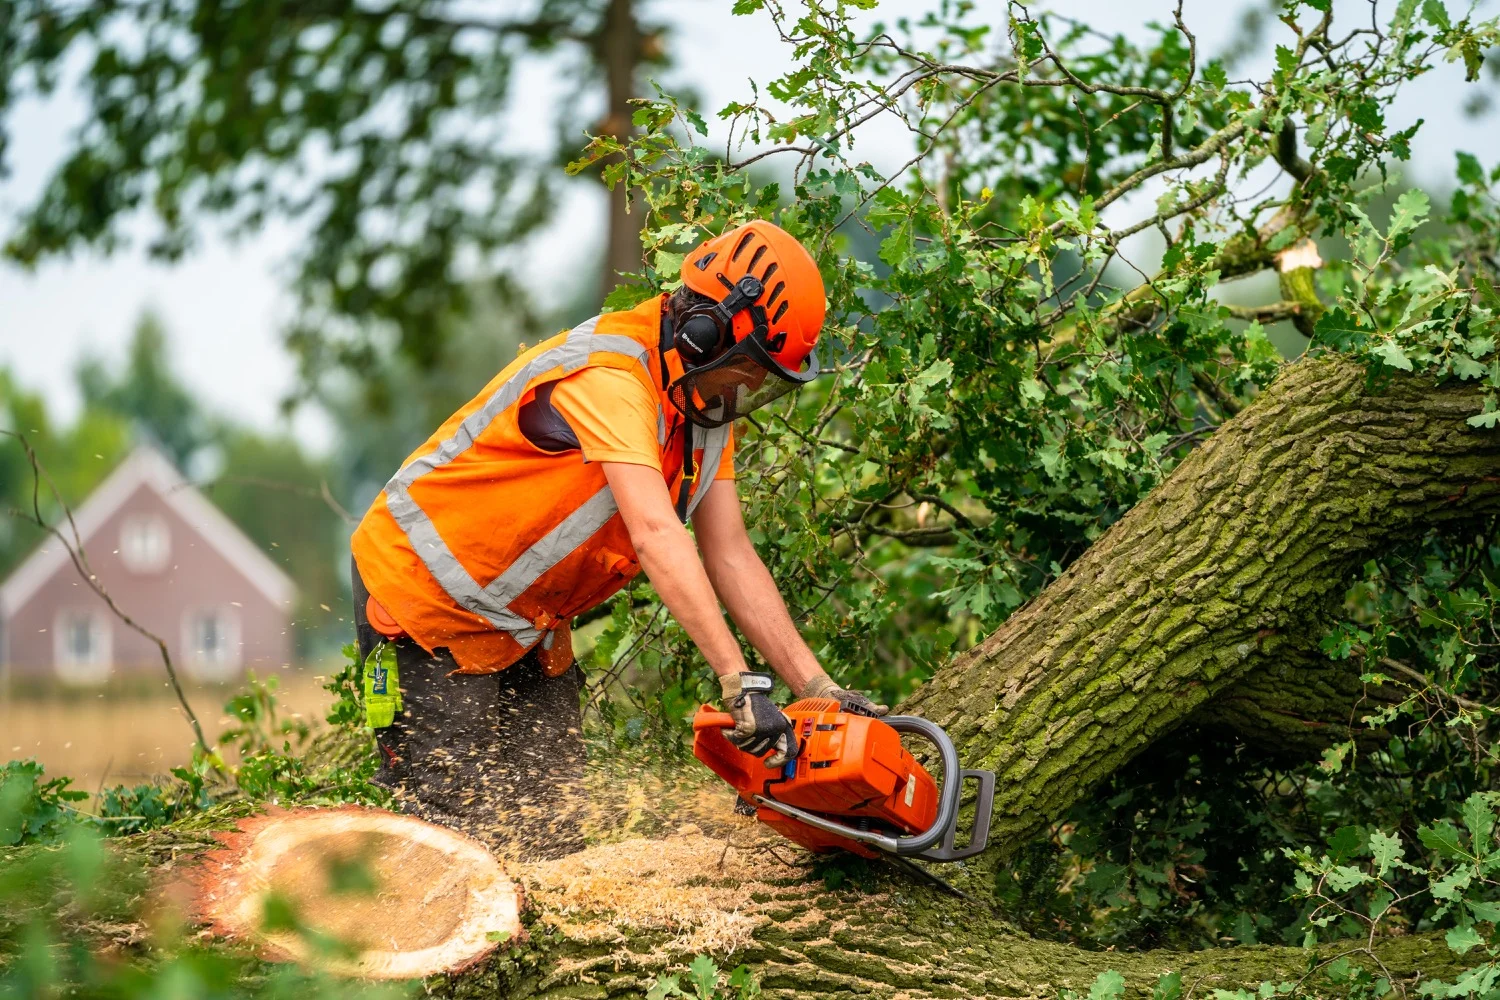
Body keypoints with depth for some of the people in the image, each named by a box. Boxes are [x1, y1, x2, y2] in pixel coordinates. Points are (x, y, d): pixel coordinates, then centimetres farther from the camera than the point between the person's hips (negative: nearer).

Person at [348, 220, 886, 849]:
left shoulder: (707, 403, 0)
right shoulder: (609, 378, -29)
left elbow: (731, 557, -2)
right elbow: (656, 536, -40)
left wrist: (818, 689, -10)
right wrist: (739, 682, -45)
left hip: (525, 620, 9)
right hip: (427, 589, -9)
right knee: (460, 828, -12)